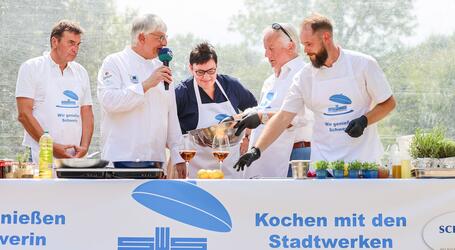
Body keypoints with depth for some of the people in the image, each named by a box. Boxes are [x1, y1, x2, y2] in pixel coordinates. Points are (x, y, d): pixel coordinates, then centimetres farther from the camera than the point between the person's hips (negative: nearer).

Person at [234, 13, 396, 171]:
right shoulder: (305, 76, 1)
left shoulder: (363, 64, -5)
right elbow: (283, 117, 0)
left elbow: (388, 103, 3)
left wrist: (364, 121, -15)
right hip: (323, 161, 2)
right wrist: (256, 150, -10)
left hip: (363, 160, -2)